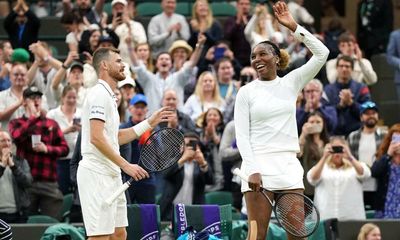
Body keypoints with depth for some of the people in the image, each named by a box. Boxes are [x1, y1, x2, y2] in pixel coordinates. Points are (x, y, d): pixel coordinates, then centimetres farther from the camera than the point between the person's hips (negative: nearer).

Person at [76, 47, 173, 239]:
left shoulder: (108, 96, 20)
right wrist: (125, 165, -21)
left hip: (111, 175, 10)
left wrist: (150, 123, 21)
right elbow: (96, 138, -21)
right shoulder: (99, 94, -12)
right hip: (97, 174, -10)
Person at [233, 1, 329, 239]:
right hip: (258, 166, -3)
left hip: (289, 166, 3)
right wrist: (252, 170, -14)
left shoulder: (291, 83, 11)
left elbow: (322, 53, 3)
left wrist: (294, 26, -1)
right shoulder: (246, 92, 5)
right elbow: (241, 135, -1)